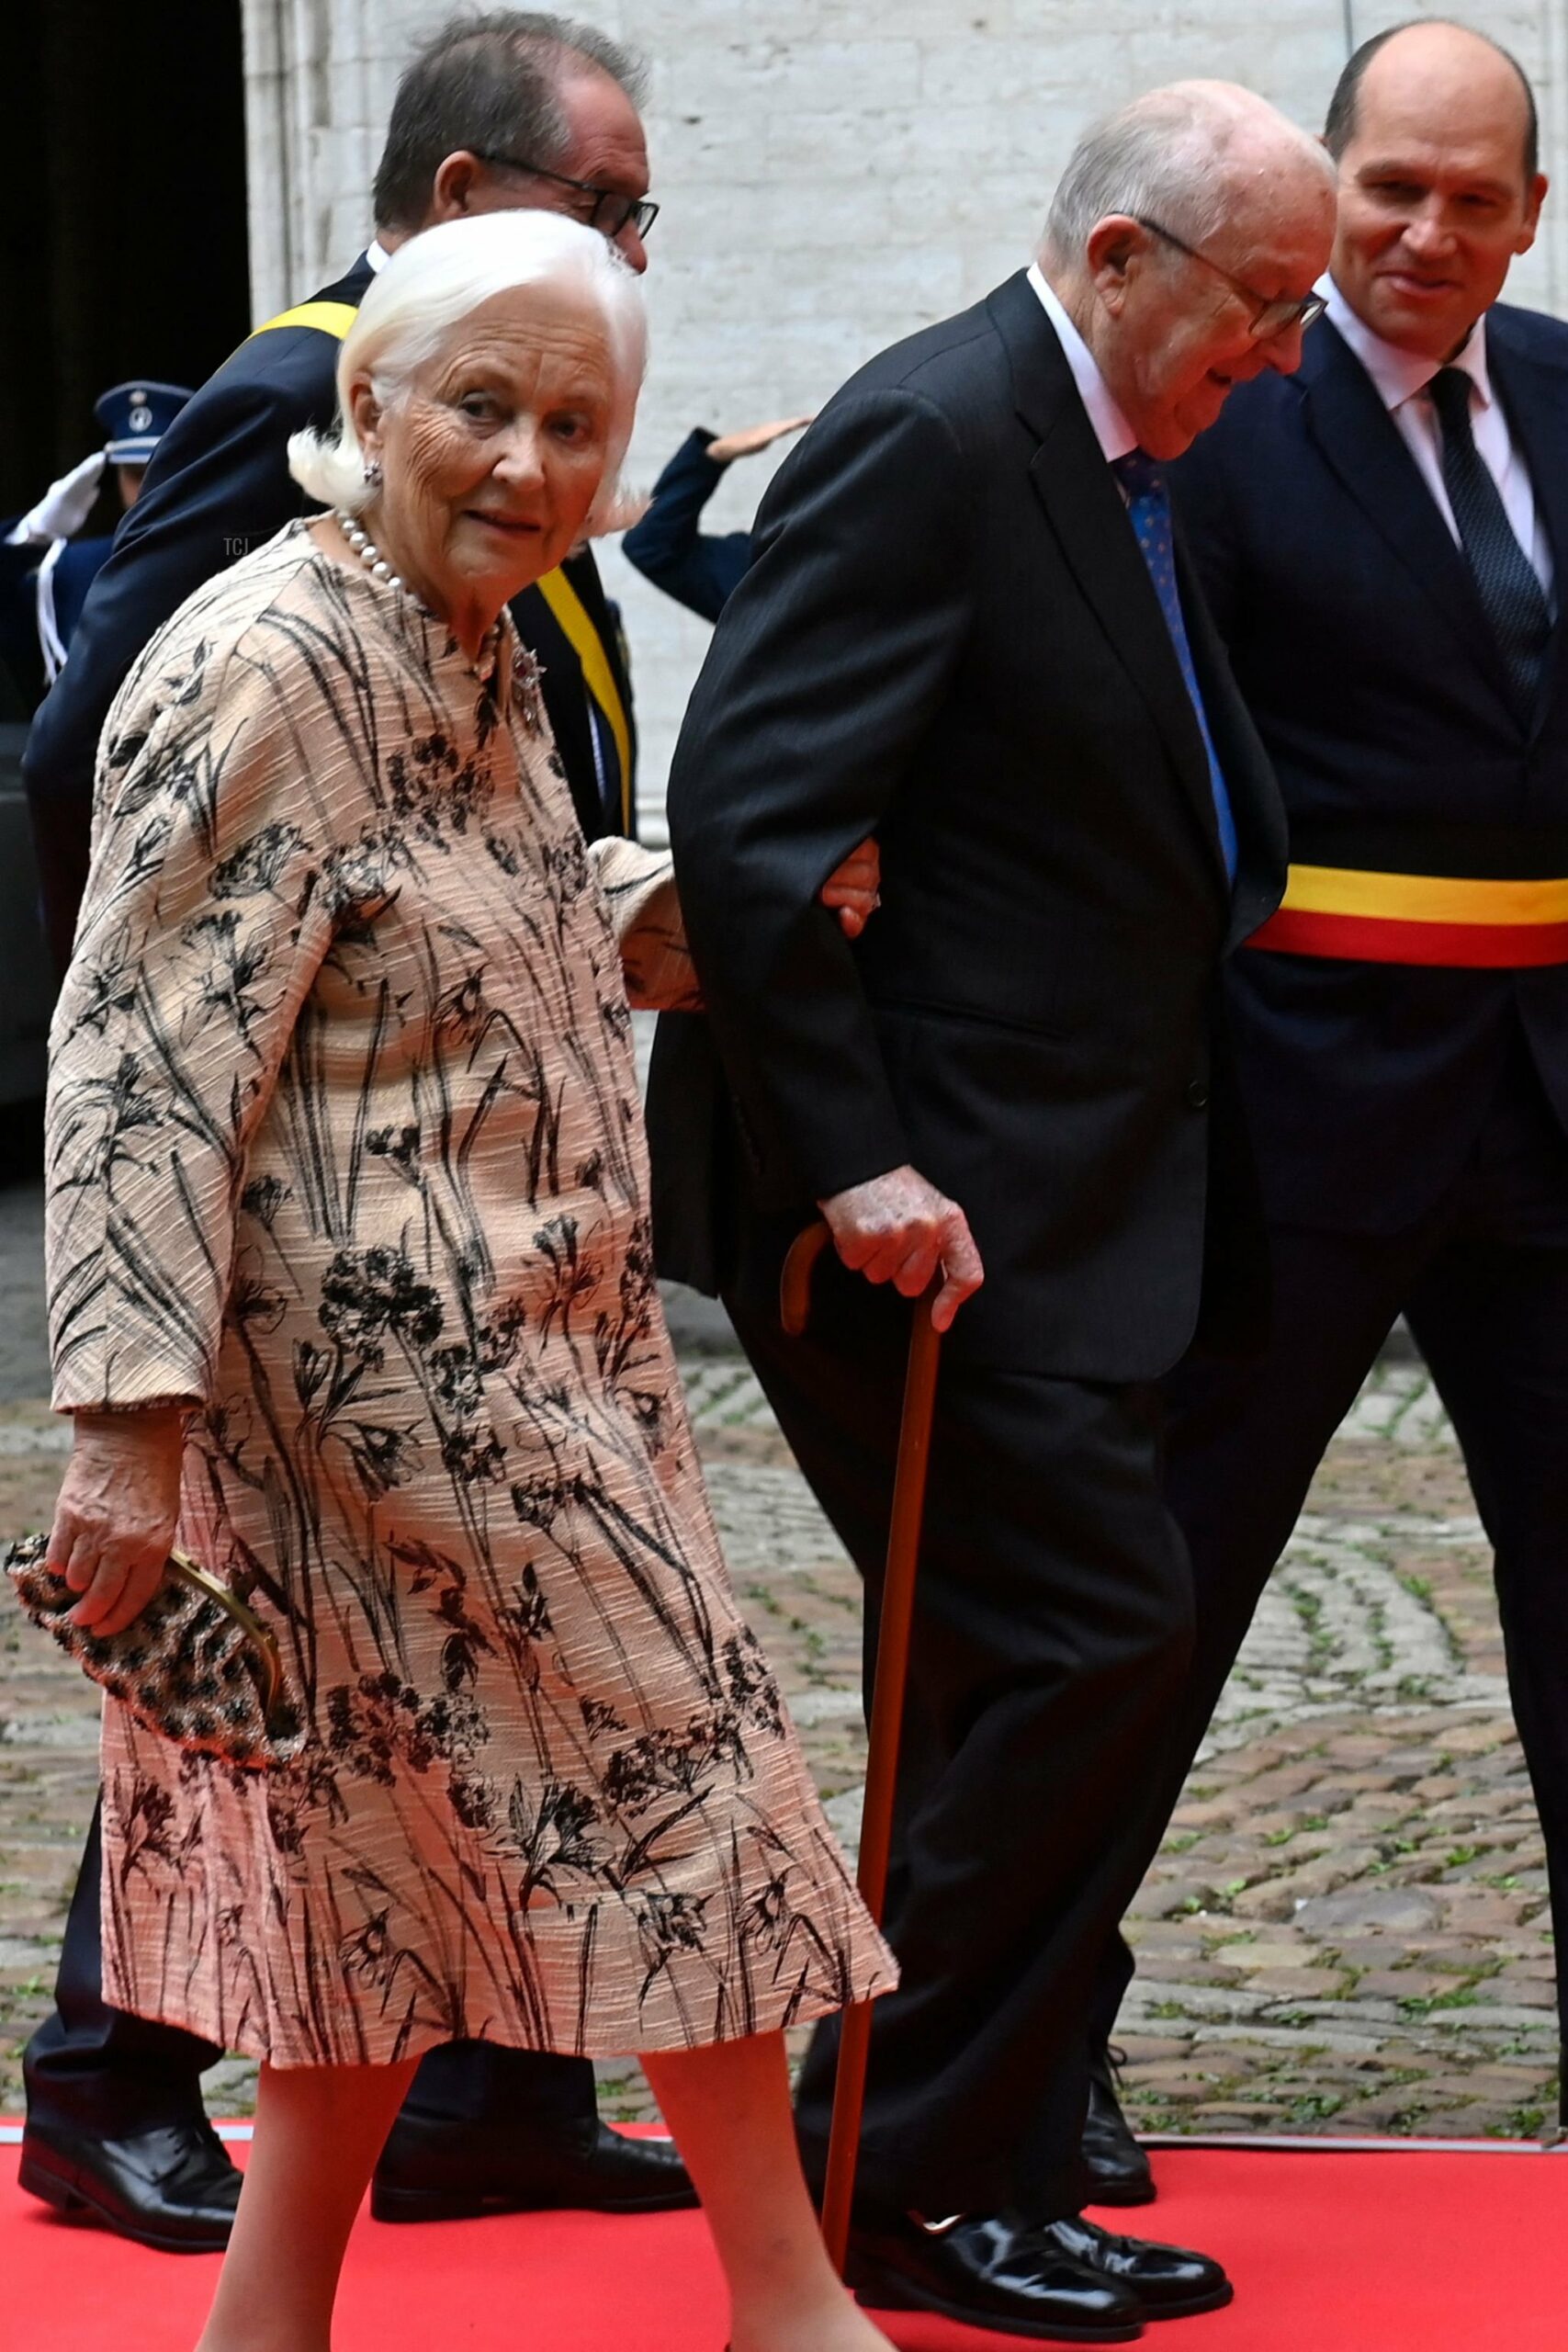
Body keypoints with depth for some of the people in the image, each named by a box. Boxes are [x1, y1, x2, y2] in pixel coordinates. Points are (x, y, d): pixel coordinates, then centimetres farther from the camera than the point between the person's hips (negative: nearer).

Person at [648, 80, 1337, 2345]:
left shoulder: (1107, 461, 15)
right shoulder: (930, 439, -16)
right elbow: (746, 811, -23)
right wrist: (855, 1161, -24)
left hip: (1052, 1197, 10)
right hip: (929, 1199, -10)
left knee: (1035, 1683, 12)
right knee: (1096, 1635, -10)